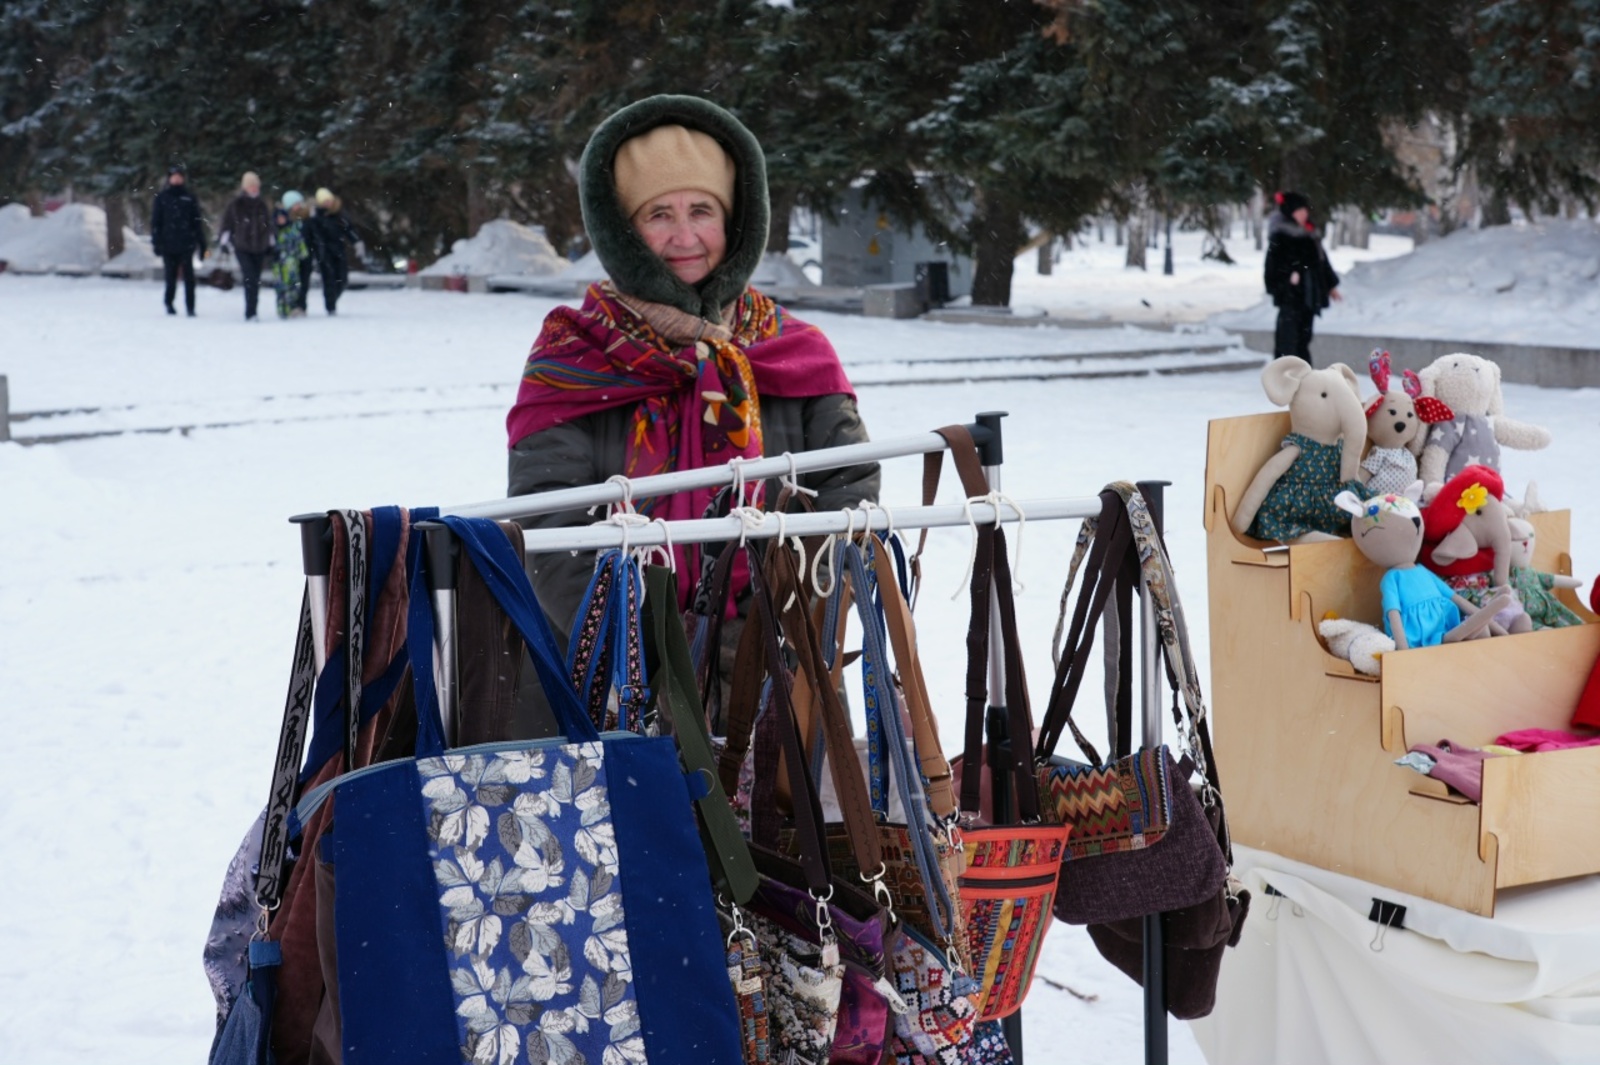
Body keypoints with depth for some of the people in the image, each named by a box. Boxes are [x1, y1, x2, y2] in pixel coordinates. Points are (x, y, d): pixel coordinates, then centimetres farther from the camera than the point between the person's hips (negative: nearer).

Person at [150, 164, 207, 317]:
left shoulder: (190, 198, 8)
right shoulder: (161, 198, 6)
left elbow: (198, 222, 9)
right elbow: (155, 222, 5)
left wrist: (202, 243, 5)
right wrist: (156, 243, -3)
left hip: (186, 245, 0)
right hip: (168, 245, 0)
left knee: (189, 277, -7)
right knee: (171, 277, 4)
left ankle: (190, 307, -2)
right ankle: (168, 302, 25)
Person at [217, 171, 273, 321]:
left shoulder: (262, 205, 11)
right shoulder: (235, 204, -2)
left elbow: (268, 226, 21)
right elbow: (226, 223, 1)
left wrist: (270, 245, 22)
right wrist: (223, 242, -3)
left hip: (259, 248, 5)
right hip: (242, 248, -5)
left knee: (255, 281, 8)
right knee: (251, 280, -17)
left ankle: (251, 312, 18)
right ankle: (250, 313, -17)